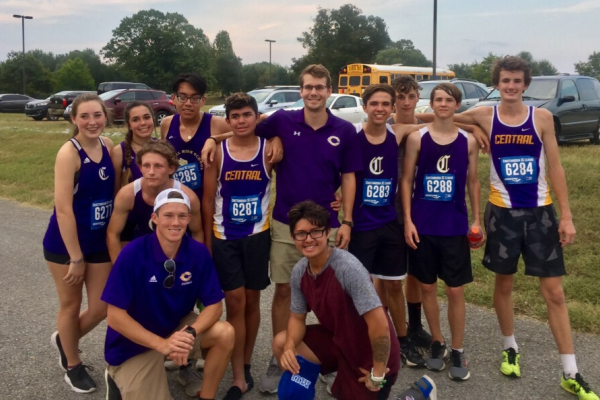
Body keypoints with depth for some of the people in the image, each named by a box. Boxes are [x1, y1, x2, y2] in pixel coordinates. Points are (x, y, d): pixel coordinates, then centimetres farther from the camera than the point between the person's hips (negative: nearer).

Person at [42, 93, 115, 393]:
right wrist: (76, 258, -19)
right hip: (65, 244, -5)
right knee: (70, 305, 12)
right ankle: (72, 365, 36)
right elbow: (63, 209, -21)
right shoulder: (68, 153, -18)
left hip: (99, 243, 6)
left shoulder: (107, 146, 0)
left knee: (101, 308, 10)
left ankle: (63, 340, 41)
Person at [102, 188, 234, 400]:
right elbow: (115, 316, -22)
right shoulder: (132, 253, -23)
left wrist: (190, 333, -30)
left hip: (178, 327, 3)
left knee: (225, 333, -21)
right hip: (134, 343, -3)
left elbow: (214, 304, -10)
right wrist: (162, 344, -31)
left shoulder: (199, 252, -14)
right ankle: (119, 379, 18)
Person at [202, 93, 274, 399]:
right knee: (234, 302, 0)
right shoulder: (217, 152, -3)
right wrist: (207, 242, 1)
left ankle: (246, 365, 29)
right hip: (224, 238, 0)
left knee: (252, 300, 11)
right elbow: (208, 199, 0)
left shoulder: (269, 150, -4)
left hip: (258, 235, 0)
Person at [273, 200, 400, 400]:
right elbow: (297, 317, 4)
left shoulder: (348, 268, -32)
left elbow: (380, 324, -33)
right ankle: (343, 380, 17)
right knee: (281, 343, -2)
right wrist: (290, 347, -18)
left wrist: (377, 375, -21)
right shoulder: (299, 271, -8)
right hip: (339, 340, 7)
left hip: (371, 354, -7)